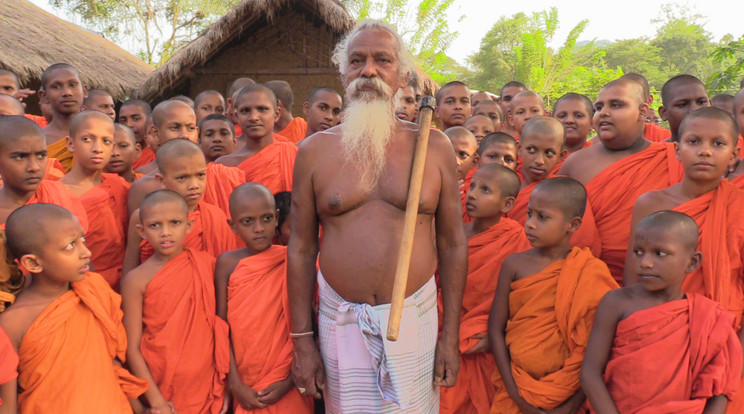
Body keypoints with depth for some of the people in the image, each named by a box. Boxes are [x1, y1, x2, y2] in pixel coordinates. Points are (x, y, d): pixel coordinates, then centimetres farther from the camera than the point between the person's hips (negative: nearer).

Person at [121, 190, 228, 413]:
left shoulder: (207, 264, -1)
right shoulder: (137, 280, -8)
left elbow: (220, 324, 2)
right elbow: (132, 348, -8)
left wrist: (226, 384, -1)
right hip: (162, 387, -2)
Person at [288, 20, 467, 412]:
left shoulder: (433, 146, 0)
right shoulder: (315, 151, 1)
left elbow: (452, 244, 2)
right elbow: (301, 249, 2)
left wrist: (450, 335, 0)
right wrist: (302, 339, 1)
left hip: (414, 319, 0)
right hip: (339, 320, 1)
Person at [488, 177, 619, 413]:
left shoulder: (591, 273, -8)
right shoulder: (514, 265, -4)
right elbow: (496, 328, -4)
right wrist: (515, 394, -9)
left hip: (568, 392, -1)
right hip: (518, 384, 1)